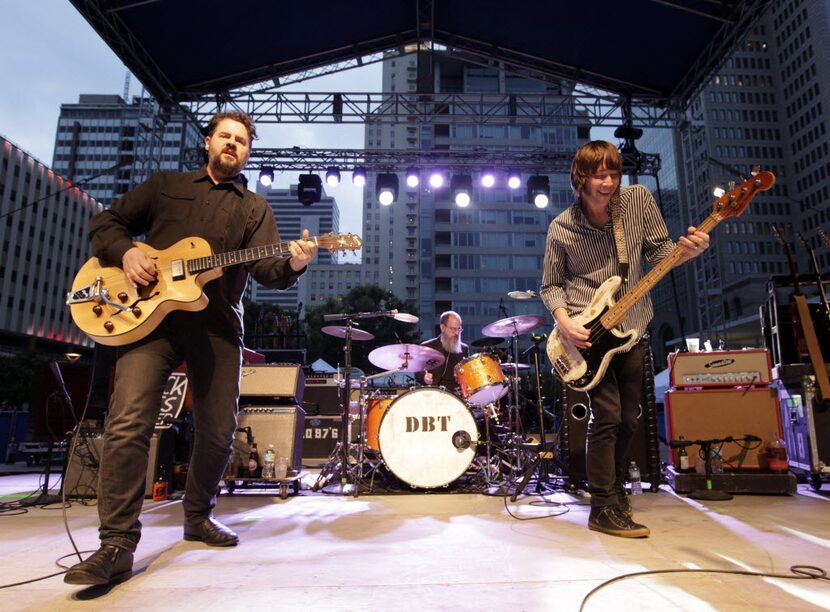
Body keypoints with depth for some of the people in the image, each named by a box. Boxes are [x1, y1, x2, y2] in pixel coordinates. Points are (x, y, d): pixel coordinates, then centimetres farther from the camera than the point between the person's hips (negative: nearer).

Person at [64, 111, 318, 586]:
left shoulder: (255, 208, 16)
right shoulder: (165, 185, 18)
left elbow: (266, 269, 1)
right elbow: (106, 222, 19)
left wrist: (292, 265, -22)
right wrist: (126, 251, -3)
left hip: (217, 325, 1)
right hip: (150, 312, -1)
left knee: (219, 432, 3)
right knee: (129, 424, -15)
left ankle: (198, 517, 26)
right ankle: (118, 545, -5)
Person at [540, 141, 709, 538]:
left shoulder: (639, 199, -2)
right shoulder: (561, 228, -8)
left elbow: (657, 252, 5)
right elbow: (551, 285, 0)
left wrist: (686, 252, -16)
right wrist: (564, 321, -16)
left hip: (633, 328, 4)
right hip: (588, 332, -4)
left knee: (628, 418, 13)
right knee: (608, 415, -9)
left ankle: (614, 486, 36)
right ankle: (604, 510, 5)